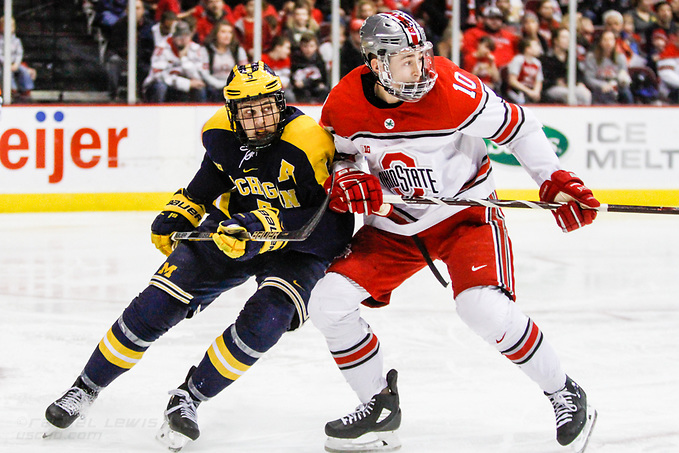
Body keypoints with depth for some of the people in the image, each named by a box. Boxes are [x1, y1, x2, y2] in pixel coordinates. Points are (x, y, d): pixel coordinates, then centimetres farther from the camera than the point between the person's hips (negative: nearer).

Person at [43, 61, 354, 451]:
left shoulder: (310, 144, -29)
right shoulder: (222, 134, -9)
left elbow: (335, 225, -34)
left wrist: (268, 227, -42)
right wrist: (178, 214, 5)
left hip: (297, 247, -4)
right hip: (235, 228, 4)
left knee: (264, 320, -31)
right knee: (157, 305, -9)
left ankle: (190, 396, -10)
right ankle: (87, 388, 9)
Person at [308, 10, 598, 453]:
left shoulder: (451, 89, -25)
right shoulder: (344, 104, -14)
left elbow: (516, 125, -13)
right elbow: (335, 154, 6)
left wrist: (556, 181, -18)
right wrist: (347, 178, -16)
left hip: (465, 212, -4)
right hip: (394, 225, 5)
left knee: (485, 307, -28)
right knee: (327, 303, -7)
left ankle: (564, 394, -4)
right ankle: (380, 404, 13)